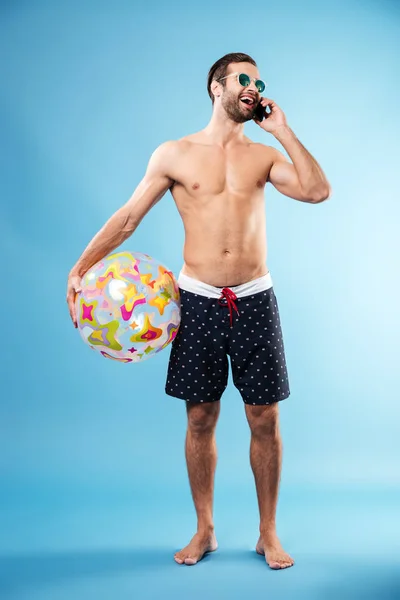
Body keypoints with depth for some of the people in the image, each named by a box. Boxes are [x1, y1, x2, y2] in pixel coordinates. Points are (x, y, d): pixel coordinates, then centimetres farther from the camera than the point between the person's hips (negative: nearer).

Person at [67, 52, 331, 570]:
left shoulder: (264, 155, 8)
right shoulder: (174, 155, 4)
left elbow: (318, 191, -7)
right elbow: (127, 217, 4)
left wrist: (282, 130, -3)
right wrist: (80, 268, -5)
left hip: (254, 301, 1)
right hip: (198, 301, -1)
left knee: (265, 420, 3)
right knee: (200, 420, 6)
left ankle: (268, 533, 20)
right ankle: (204, 530, 24)